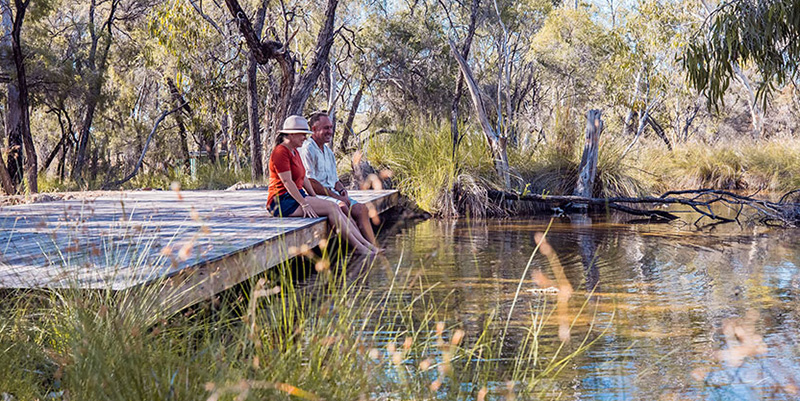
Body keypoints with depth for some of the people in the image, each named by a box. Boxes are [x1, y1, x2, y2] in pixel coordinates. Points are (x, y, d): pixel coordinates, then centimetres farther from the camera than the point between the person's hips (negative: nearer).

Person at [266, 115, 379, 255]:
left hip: (297, 197, 9)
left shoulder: (294, 152, 17)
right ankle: (357, 246, -16)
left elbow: (303, 178, 20)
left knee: (335, 208, -8)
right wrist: (304, 204, -22)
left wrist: (315, 198, 9)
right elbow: (287, 182, -20)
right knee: (331, 208, -19)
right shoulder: (281, 152, -14)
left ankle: (365, 243, -13)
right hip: (283, 201, -9)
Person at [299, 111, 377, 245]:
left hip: (333, 194, 9)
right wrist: (335, 196, -16)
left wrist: (342, 192, 0)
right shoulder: (307, 149, -9)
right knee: (342, 207, -33)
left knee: (361, 209, -11)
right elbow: (310, 183, -16)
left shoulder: (328, 151, 21)